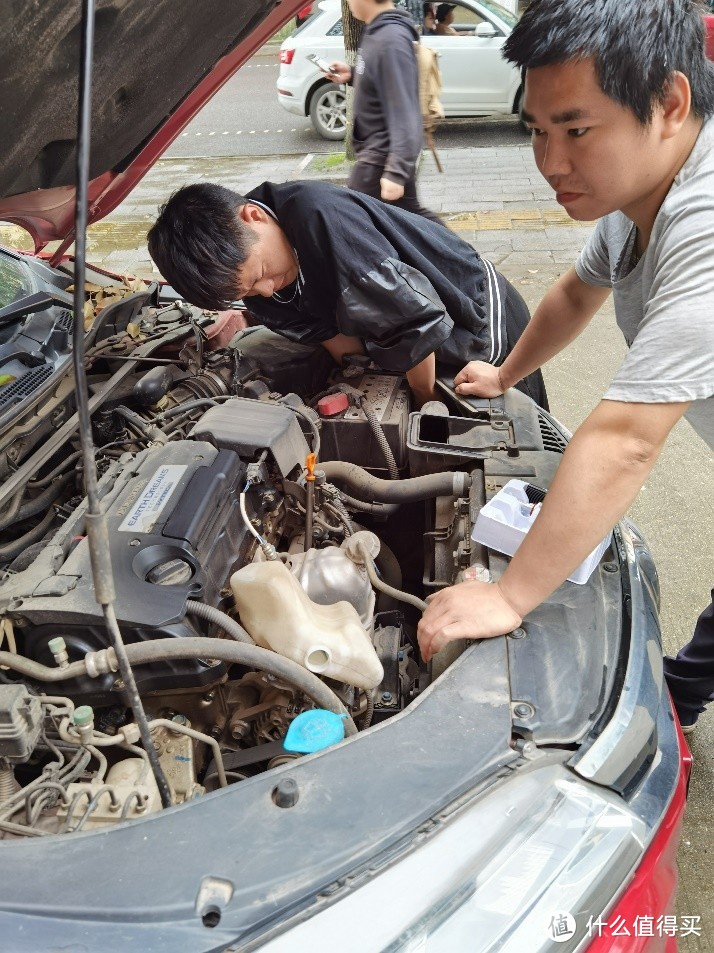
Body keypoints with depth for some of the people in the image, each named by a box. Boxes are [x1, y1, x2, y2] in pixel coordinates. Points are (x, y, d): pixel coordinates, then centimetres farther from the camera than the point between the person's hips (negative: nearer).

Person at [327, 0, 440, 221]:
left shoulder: (390, 39, -23)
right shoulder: (376, 31, 6)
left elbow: (403, 112, -27)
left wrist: (396, 171, -30)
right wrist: (352, 75, 8)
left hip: (384, 154, -10)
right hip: (378, 149, 10)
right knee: (410, 214, 18)